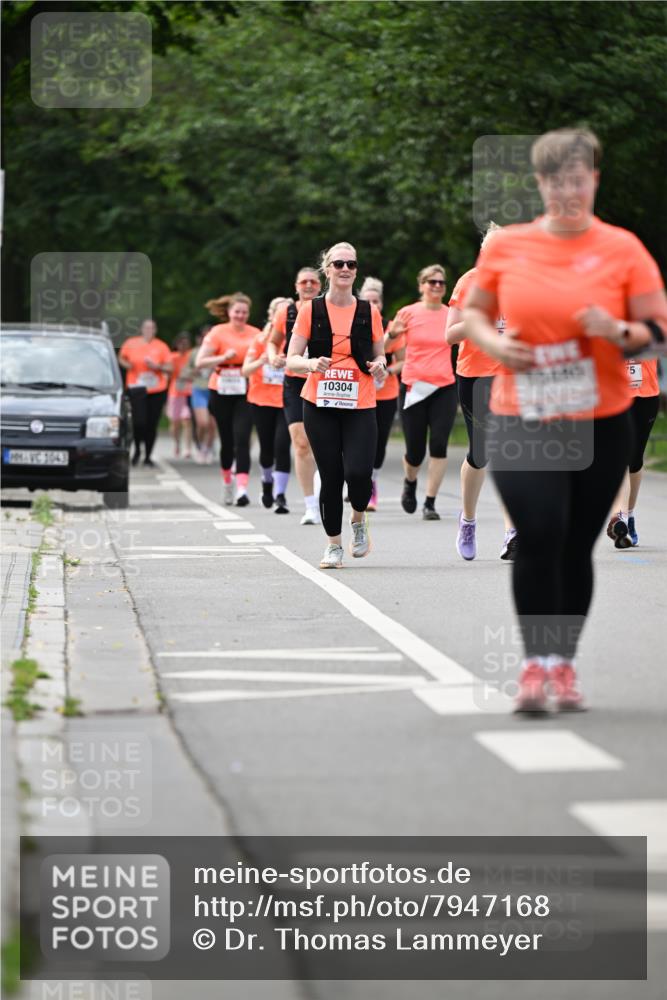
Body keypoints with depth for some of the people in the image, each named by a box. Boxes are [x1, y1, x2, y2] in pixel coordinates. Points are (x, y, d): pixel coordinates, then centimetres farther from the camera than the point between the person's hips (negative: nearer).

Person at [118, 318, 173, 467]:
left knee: (152, 424, 3)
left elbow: (169, 368, 3)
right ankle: (137, 449, 14)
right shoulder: (131, 343, 4)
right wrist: (126, 364, -5)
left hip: (157, 390, 1)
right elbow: (121, 358, 16)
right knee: (139, 421, -14)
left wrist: (157, 366, -15)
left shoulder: (161, 346, 3)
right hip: (137, 388, -1)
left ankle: (148, 456, 17)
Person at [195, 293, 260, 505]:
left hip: (245, 394, 0)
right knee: (227, 441, 10)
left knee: (242, 440, -13)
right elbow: (199, 362, -5)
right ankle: (227, 483, 33)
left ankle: (242, 489, -19)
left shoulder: (255, 334, 5)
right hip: (222, 393, 0)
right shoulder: (218, 333, -1)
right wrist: (223, 357, -18)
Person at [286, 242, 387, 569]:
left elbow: (379, 356, 16)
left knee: (358, 473, -16)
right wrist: (312, 364, -18)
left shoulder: (369, 312, 6)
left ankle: (359, 519, 17)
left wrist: (379, 365, -7)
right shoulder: (311, 310, 2)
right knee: (330, 476, -2)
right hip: (319, 406, 0)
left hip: (360, 406, 0)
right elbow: (291, 359, 2)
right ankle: (333, 545, 15)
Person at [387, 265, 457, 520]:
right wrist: (392, 334, -17)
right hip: (413, 387, -1)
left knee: (439, 444, -13)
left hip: (444, 387, 1)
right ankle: (410, 483, 36)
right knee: (415, 451, 1)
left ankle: (430, 503, -5)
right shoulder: (408, 313, 1)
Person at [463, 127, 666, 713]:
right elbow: (474, 311, 16)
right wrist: (494, 344, -5)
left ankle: (564, 664, 21)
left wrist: (619, 331, -18)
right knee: (538, 538, -16)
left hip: (602, 423, 0)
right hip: (522, 420, 0)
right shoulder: (507, 246, 3)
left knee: (577, 548, 7)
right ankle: (537, 663, -7)